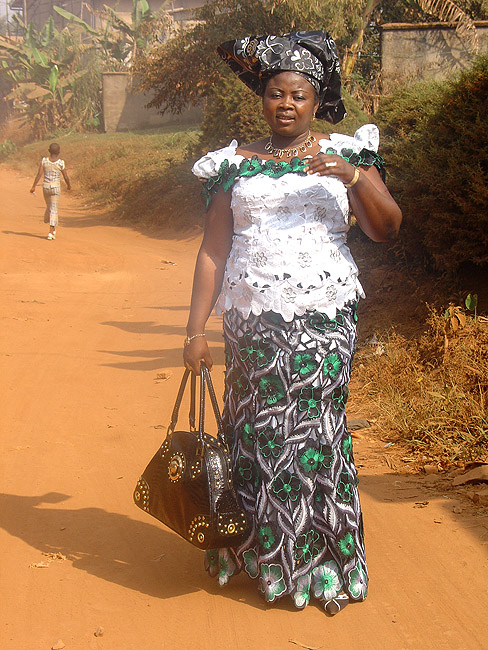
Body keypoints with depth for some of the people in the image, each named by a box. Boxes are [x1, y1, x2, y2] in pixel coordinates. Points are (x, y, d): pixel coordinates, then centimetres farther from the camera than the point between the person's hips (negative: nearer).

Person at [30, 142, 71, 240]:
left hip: (45, 186, 3)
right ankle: (51, 232, -10)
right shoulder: (61, 163, -7)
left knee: (49, 206, 21)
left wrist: (33, 186, -1)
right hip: (56, 187, -3)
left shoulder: (44, 161, -3)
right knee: (54, 209, -1)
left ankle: (53, 228, 32)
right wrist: (69, 185, 17)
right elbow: (66, 177, -2)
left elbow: (39, 174, -6)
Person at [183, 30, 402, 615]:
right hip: (252, 321, 1)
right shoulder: (236, 165, 11)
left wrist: (354, 177, -17)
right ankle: (256, 550, 16)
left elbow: (387, 229, 0)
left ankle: (325, 563, 8)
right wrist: (195, 329, 4)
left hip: (323, 319, -1)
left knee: (316, 430, -4)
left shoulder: (344, 155, 9)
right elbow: (212, 251, 10)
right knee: (255, 432, 1)